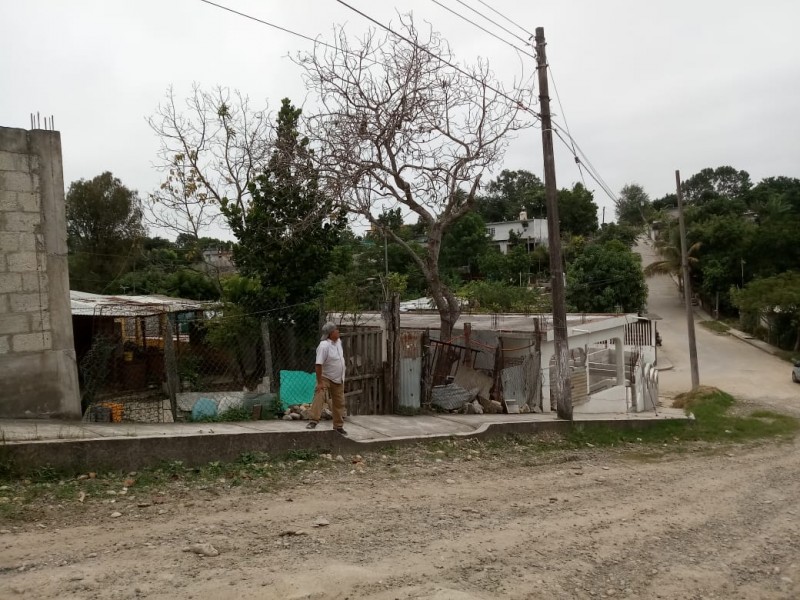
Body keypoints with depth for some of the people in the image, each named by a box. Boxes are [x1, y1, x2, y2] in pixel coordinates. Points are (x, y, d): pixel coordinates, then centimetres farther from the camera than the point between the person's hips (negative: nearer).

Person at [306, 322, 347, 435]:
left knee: (339, 403, 12)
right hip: (326, 378, -7)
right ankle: (313, 421, -27)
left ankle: (338, 426, 23)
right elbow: (318, 364, -29)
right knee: (319, 396, -27)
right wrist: (319, 382, -31)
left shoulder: (338, 342, 0)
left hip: (338, 379, 7)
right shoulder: (324, 346, -25)